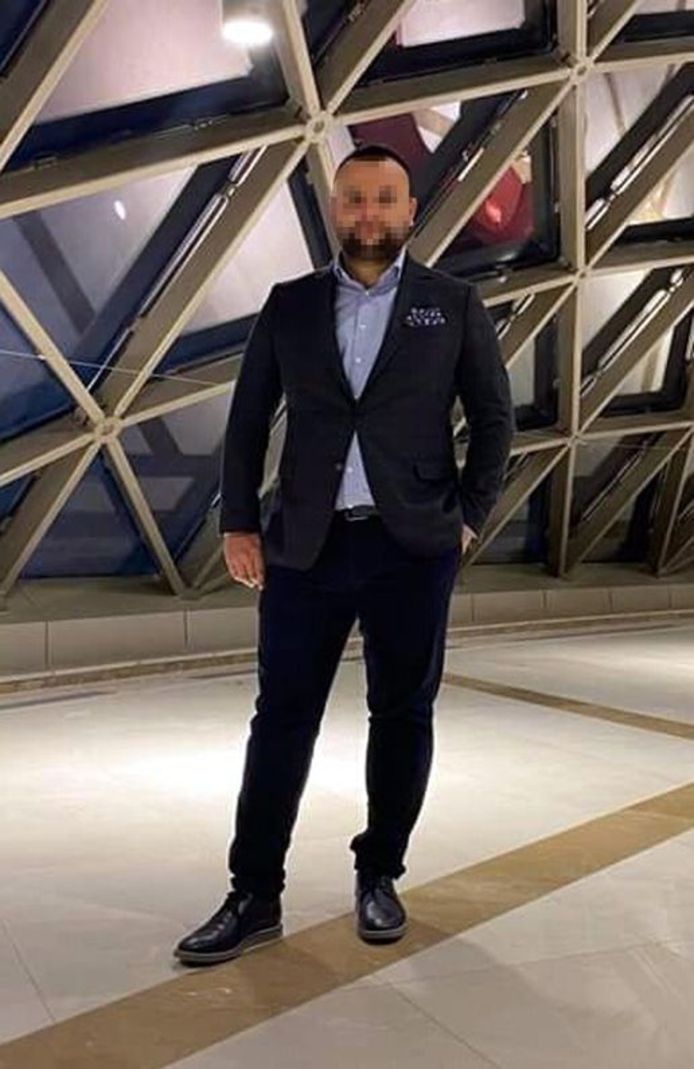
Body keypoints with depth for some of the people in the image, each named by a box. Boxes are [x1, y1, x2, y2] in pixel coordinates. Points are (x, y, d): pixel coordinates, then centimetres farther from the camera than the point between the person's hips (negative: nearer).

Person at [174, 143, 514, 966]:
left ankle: (378, 877, 23)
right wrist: (238, 522, 2)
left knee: (402, 716, 8)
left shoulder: (453, 304, 5)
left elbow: (494, 416, 7)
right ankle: (254, 897, 12)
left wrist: (470, 516, -1)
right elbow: (247, 420, 9)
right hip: (305, 545, 1)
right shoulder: (289, 305, 8)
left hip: (413, 545, 0)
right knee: (281, 718, 3)